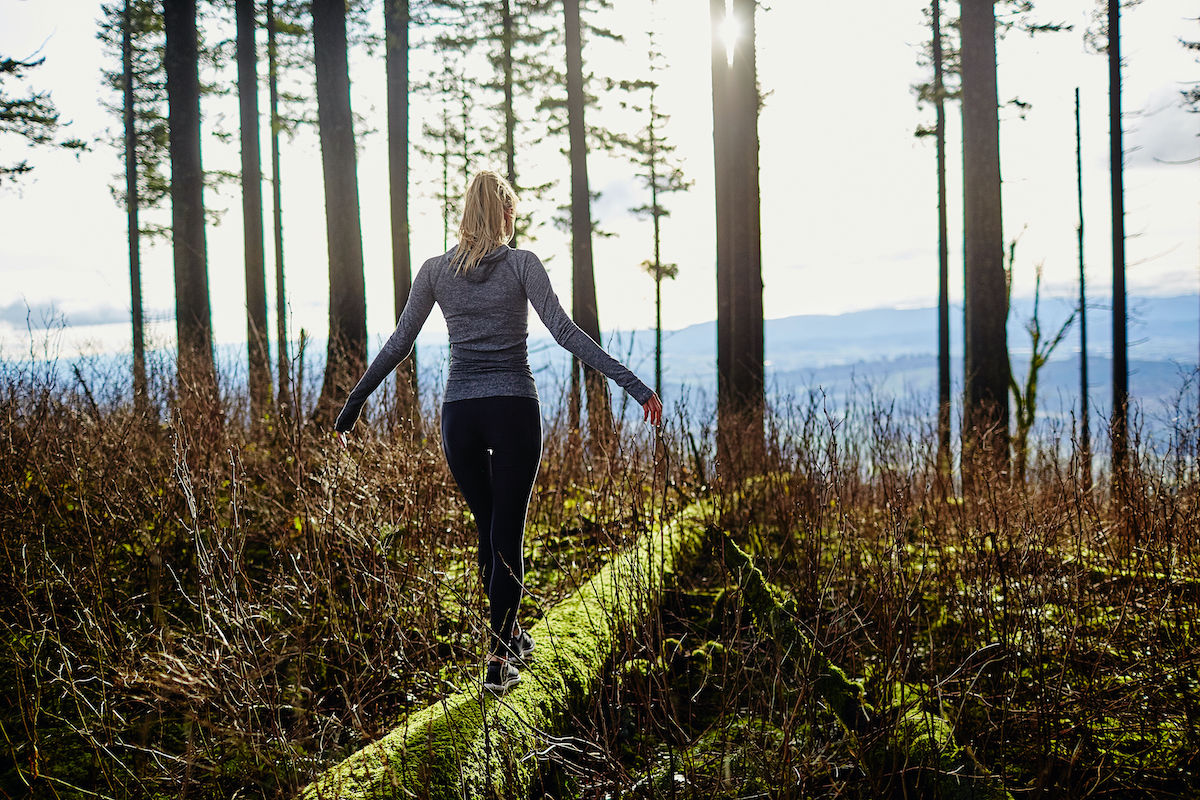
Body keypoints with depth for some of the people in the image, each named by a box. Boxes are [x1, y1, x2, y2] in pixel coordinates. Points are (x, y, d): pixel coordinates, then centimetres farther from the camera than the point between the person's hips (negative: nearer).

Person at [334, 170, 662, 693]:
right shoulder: (521, 264, -2)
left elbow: (397, 345, 6)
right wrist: (631, 382, -14)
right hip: (515, 410, -2)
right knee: (508, 536, 3)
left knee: (488, 528, 19)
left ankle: (510, 636, 31)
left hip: (459, 414, 3)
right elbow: (564, 331, -13)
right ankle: (498, 658, -1)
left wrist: (352, 406, 15)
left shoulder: (435, 271, 6)